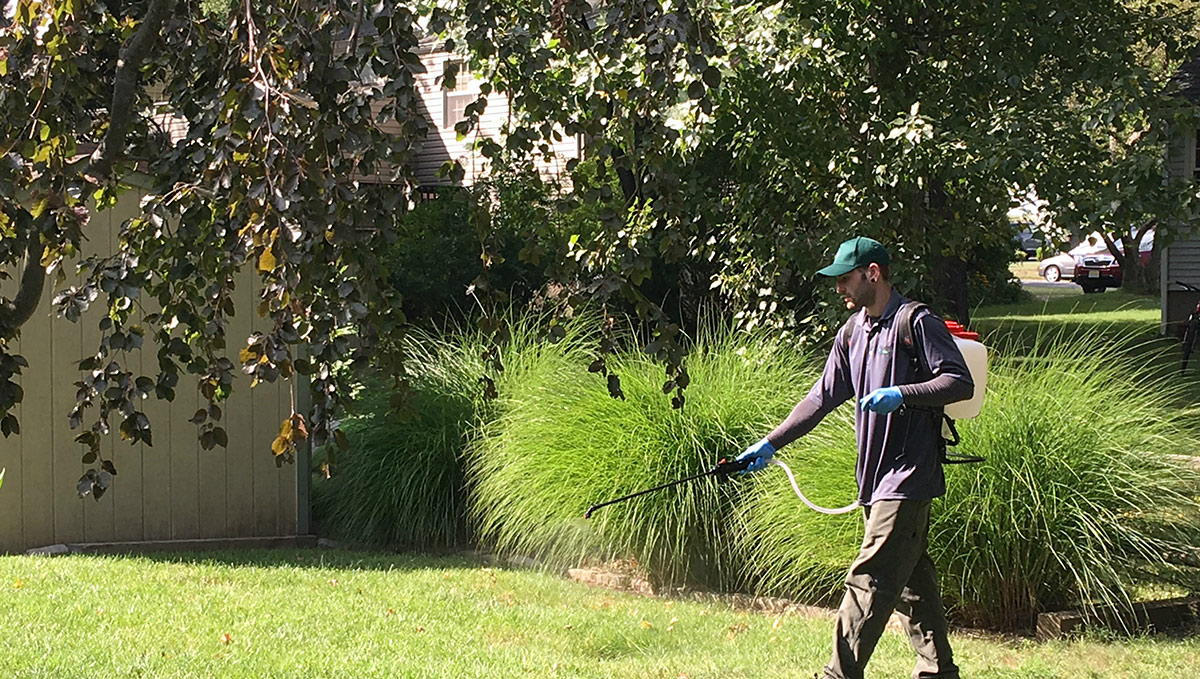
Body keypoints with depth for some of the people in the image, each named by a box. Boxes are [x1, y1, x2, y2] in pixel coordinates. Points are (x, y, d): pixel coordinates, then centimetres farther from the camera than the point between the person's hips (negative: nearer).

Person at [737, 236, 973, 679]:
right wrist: (770, 444, 9)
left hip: (907, 476, -8)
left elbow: (961, 383, -13)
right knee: (910, 580, 13)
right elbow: (823, 397, 15)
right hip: (874, 475, 8)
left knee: (870, 579, -11)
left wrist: (901, 394, -24)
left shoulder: (917, 322, -9)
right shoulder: (853, 331, 15)